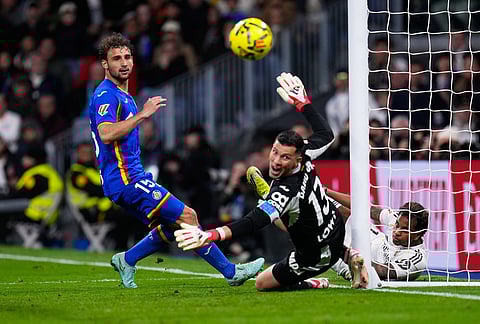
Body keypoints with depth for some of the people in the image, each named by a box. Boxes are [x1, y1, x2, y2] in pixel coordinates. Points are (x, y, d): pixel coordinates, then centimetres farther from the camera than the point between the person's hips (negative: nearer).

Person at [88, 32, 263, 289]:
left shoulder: (123, 95, 19)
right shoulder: (106, 95, -13)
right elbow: (106, 134, -30)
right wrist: (142, 115, -29)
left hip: (130, 176, 10)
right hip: (126, 179, -10)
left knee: (172, 227, 13)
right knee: (187, 216, -12)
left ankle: (126, 260, 18)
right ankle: (231, 272, -9)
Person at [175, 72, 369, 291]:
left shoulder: (285, 192, -37)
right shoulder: (304, 159, -17)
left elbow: (254, 222, -50)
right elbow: (325, 135, 4)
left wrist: (211, 235, -62)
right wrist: (302, 102, 7)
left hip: (316, 257, -7)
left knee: (262, 283, 9)